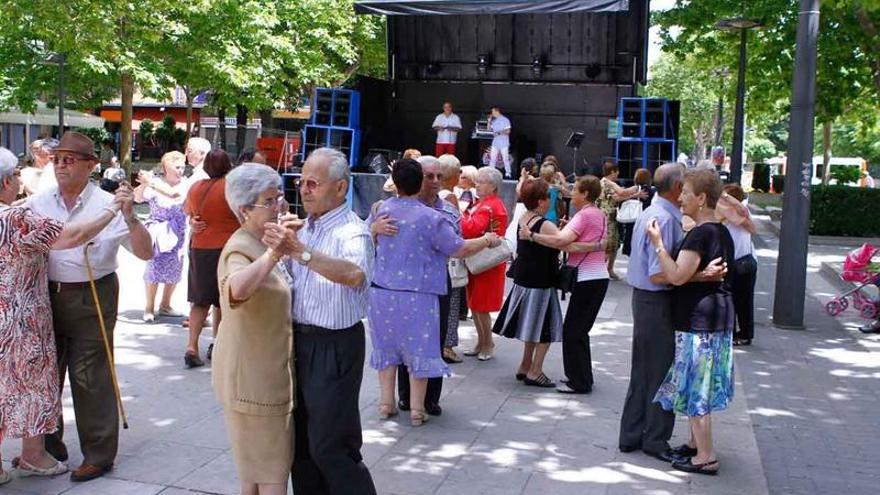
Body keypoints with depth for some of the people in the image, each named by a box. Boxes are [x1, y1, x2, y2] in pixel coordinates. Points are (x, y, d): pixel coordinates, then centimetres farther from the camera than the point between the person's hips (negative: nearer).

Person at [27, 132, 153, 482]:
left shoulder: (107, 205, -7)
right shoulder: (38, 203, 3)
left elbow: (145, 253, -12)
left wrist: (129, 216, -24)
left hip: (92, 297, -4)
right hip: (47, 294, 4)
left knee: (90, 377, 1)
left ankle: (99, 454, 15)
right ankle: (48, 442, 39)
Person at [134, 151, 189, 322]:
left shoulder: (184, 184, -2)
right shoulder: (155, 182, -5)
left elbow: (173, 193, -22)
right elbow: (138, 197, -17)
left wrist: (151, 183, -28)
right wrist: (144, 184, -34)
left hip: (177, 234, 3)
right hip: (158, 232, -3)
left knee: (174, 271, 8)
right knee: (154, 268, -7)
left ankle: (165, 305, 24)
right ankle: (149, 308, 4)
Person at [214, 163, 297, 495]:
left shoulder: (261, 244, 9)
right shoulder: (240, 250, -22)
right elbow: (236, 289, -46)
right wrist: (274, 253, -59)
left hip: (270, 371, 10)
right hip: (252, 376, -10)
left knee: (258, 464, 22)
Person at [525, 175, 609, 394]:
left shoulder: (584, 215, -14)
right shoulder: (600, 214, 15)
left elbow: (561, 240, -26)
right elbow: (602, 244, 11)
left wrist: (532, 235, -20)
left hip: (587, 280, -9)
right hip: (598, 277, 9)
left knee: (573, 331, -1)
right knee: (580, 330, 17)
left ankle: (579, 382, 4)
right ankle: (581, 376, 25)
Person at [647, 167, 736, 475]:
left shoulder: (701, 234, -20)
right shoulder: (721, 232, 11)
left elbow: (677, 276, -25)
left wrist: (658, 243, -22)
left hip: (697, 320, -10)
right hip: (717, 316, 10)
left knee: (695, 386, -1)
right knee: (701, 385, 19)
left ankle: (706, 458, 6)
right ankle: (697, 444, 31)